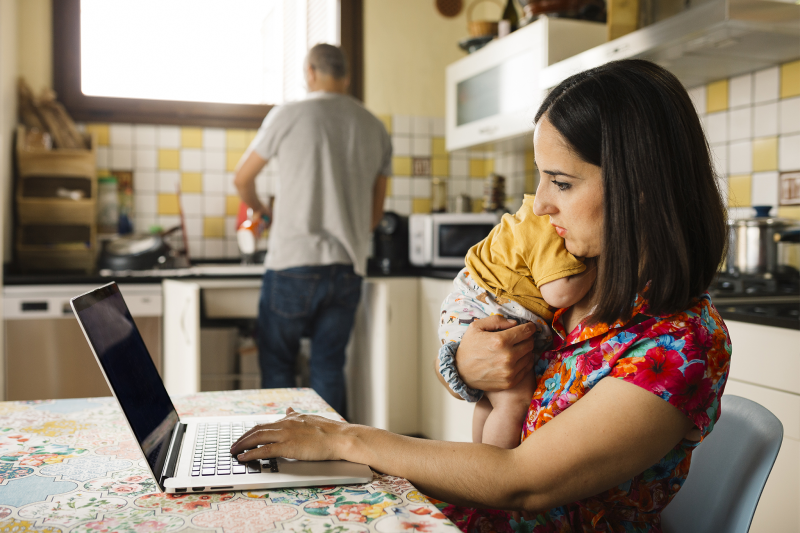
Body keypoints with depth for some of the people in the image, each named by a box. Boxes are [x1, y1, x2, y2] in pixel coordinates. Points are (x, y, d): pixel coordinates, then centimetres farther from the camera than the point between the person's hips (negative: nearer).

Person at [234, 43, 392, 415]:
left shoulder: (289, 116, -2)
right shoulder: (375, 129, 10)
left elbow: (242, 179, 10)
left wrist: (260, 208, 30)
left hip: (294, 263, -3)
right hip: (349, 269, 4)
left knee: (276, 365, 10)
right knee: (329, 367, 10)